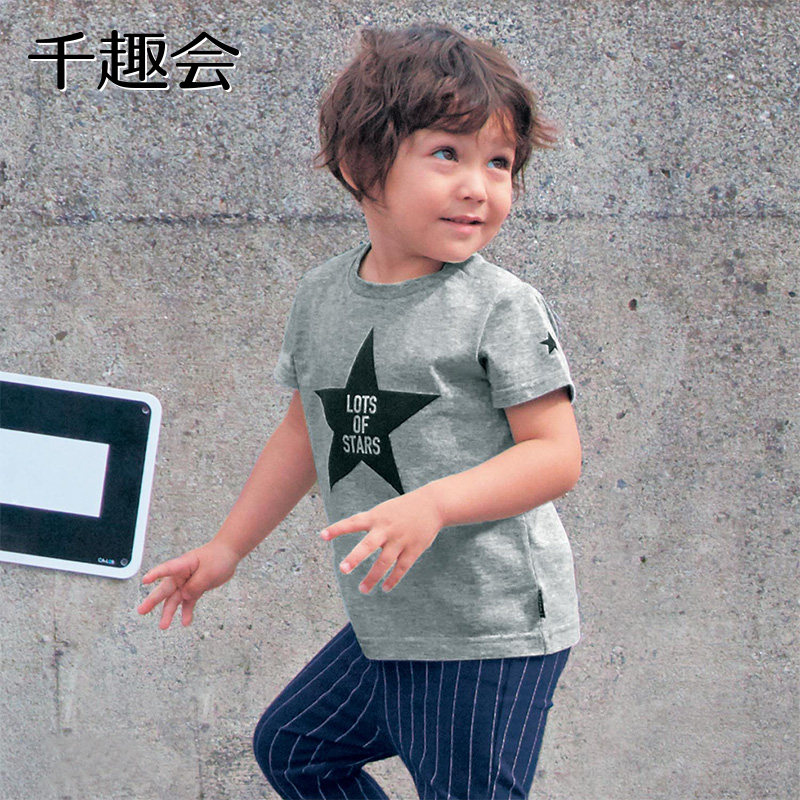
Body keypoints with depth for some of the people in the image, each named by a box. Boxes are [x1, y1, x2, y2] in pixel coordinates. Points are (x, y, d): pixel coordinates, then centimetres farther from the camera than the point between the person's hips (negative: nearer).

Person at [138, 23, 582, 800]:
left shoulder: (501, 307, -14)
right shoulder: (322, 295, 5)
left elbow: (556, 453, -16)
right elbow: (305, 430, 18)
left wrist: (434, 505, -29)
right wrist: (227, 547, 19)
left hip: (494, 630, -7)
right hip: (384, 627, 7)